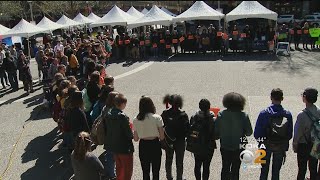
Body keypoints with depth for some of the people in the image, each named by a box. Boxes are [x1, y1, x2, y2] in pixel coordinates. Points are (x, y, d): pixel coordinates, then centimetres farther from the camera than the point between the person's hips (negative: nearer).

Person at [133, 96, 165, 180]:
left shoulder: (136, 120, -4)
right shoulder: (157, 118, -11)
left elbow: (136, 139, 0)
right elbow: (162, 137, -10)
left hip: (143, 146, 2)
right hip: (155, 145, -2)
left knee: (145, 173, 15)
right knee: (155, 172, 11)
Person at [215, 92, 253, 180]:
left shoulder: (221, 114, -13)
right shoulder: (244, 116, -16)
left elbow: (216, 131, -9)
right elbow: (249, 132, -10)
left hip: (224, 147, 1)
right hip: (238, 147, -1)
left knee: (225, 168, 19)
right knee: (235, 169, 14)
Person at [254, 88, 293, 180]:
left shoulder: (264, 113, -19)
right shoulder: (288, 115, -13)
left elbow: (257, 133, -15)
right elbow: (289, 134, -5)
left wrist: (261, 141, 5)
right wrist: (285, 146, 10)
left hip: (266, 145, -1)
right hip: (281, 147, 1)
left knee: (264, 170, 17)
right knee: (276, 171, 17)